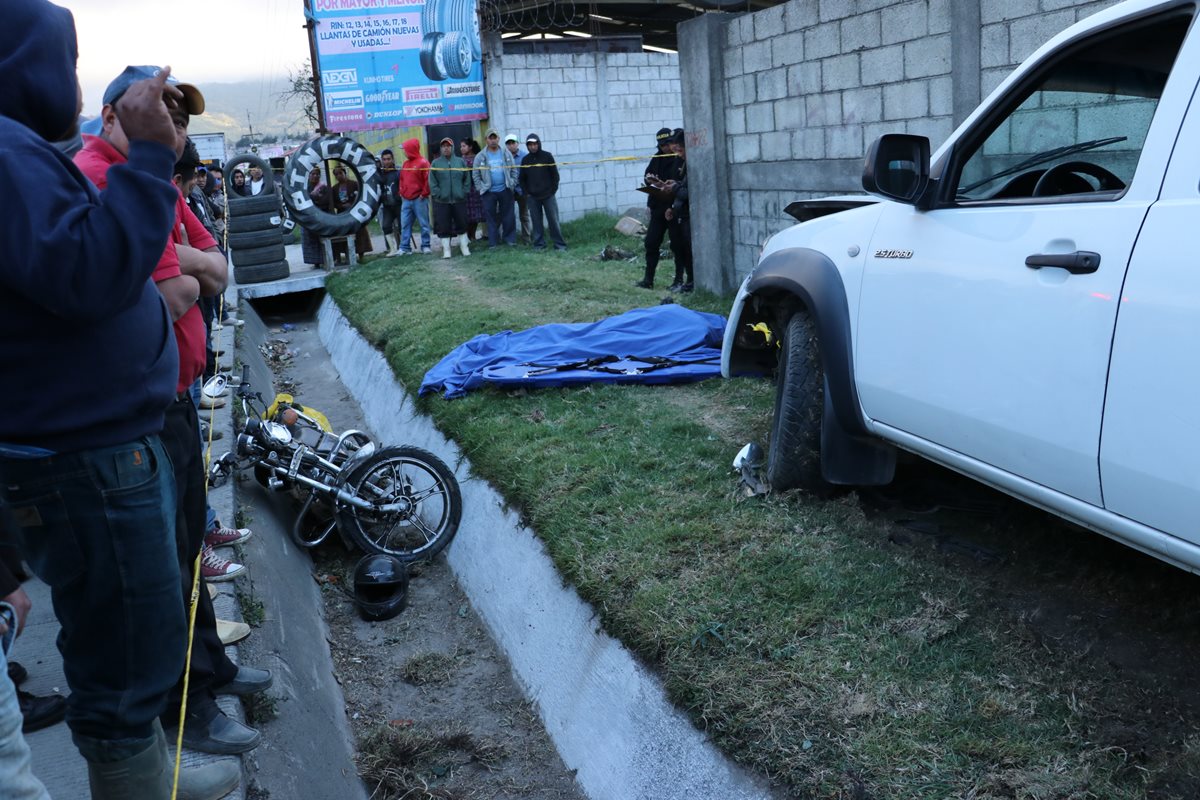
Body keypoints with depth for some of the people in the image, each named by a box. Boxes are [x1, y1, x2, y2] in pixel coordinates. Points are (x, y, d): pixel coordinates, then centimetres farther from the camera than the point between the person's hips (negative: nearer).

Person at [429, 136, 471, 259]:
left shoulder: (461, 162, 5)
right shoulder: (435, 163, 3)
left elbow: (467, 180, 6)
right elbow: (432, 182, 0)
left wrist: (464, 192, -2)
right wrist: (437, 194, -8)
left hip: (459, 200, 1)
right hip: (442, 202, -1)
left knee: (462, 225, 8)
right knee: (443, 227, 1)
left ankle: (464, 246, 19)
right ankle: (446, 249, 8)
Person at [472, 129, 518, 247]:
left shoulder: (506, 154, 5)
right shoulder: (480, 157, 1)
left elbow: (514, 170, 8)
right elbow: (476, 175, 3)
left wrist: (512, 183, 0)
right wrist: (481, 188, -4)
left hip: (505, 190, 1)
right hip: (488, 192, -1)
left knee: (508, 216, 3)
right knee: (491, 218, 3)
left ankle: (509, 238, 14)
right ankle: (493, 242, 9)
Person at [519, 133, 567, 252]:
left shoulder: (547, 156, 1)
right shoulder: (525, 160, 8)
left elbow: (555, 174, 1)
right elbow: (522, 179, 13)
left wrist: (553, 190, -5)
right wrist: (526, 192, 3)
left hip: (548, 196, -2)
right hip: (533, 197, 2)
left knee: (553, 220, -3)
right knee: (537, 222, 3)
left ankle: (559, 244, 1)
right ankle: (539, 244, 9)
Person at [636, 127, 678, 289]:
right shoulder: (657, 158, 8)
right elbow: (647, 177, 17)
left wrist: (667, 186, -27)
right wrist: (649, 179, -5)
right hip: (658, 206, 6)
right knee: (651, 242, 5)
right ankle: (648, 279, 11)